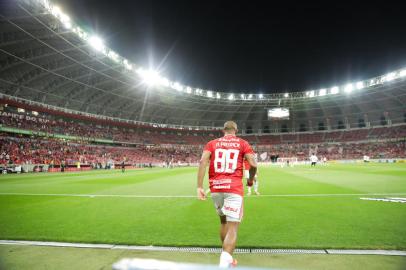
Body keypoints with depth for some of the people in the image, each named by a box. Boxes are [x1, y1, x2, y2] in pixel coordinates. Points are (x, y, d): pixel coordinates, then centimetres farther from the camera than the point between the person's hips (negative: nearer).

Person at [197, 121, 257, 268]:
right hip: (234, 188, -3)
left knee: (223, 221, 24)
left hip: (215, 188, 4)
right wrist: (251, 179, 17)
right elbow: (253, 164, -3)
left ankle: (226, 258, 37)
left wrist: (199, 187, -6)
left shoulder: (212, 143, 11)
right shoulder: (243, 143, 8)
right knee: (233, 227, -1)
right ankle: (224, 263, -14)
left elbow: (203, 162, -4)